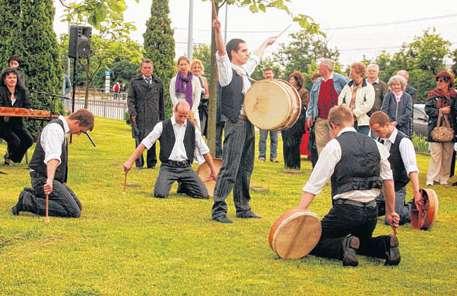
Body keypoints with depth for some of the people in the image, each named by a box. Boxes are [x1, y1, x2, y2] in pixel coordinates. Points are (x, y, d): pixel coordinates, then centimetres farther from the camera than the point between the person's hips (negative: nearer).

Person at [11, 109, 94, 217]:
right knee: (73, 212, -19)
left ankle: (32, 194, 11)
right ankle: (28, 201, -16)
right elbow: (52, 157, -38)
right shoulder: (55, 129, -19)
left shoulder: (61, 128, 14)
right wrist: (50, 180, -52)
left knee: (77, 205, 13)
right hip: (44, 179, -11)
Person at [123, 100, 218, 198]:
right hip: (168, 167, -2)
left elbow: (205, 151, 15)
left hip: (186, 168, 2)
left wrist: (213, 171, 13)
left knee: (203, 194, -14)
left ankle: (183, 186, 19)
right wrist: (130, 161, -7)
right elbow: (144, 144, 1)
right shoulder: (163, 126, 3)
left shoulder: (192, 129, 10)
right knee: (160, 194, -25)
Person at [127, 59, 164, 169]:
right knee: (139, 139, -3)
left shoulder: (158, 82, 14)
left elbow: (161, 101, 17)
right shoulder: (134, 81, 8)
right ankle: (139, 163, 6)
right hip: (139, 116, -1)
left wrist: (162, 117, 14)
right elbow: (130, 99, 5)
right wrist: (132, 113, -8)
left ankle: (151, 163, 10)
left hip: (153, 117, 1)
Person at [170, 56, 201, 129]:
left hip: (193, 112, 0)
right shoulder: (174, 80, 8)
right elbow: (173, 97, 1)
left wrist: (192, 111, -8)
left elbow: (197, 97, 3)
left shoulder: (195, 79, 8)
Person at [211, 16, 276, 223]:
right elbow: (221, 53, -23)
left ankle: (243, 208, 19)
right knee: (229, 169, -12)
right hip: (235, 124, -9)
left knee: (245, 168, 12)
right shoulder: (227, 71, -6)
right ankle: (218, 210, -11)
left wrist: (265, 43, 51)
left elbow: (256, 58, 36)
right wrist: (217, 32, -39)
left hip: (248, 124, 9)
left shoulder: (244, 71, 17)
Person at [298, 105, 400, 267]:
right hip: (371, 211, 6)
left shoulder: (334, 146, -4)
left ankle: (344, 246, -20)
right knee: (363, 243, 32)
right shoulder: (375, 145, 12)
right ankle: (386, 244, 0)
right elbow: (388, 180, 15)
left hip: (346, 209, -6)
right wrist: (390, 212, 25)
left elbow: (314, 184, -10)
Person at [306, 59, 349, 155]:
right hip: (320, 119, 5)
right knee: (321, 144, 3)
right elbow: (312, 100, 16)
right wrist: (309, 115, 8)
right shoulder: (317, 82, 15)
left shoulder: (340, 80, -1)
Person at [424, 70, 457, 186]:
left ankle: (444, 178, 14)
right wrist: (440, 111, -14)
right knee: (436, 154, -6)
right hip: (435, 128, -2)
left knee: (447, 155, 5)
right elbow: (428, 109, -4)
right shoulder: (432, 94, 4)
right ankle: (431, 179, -3)